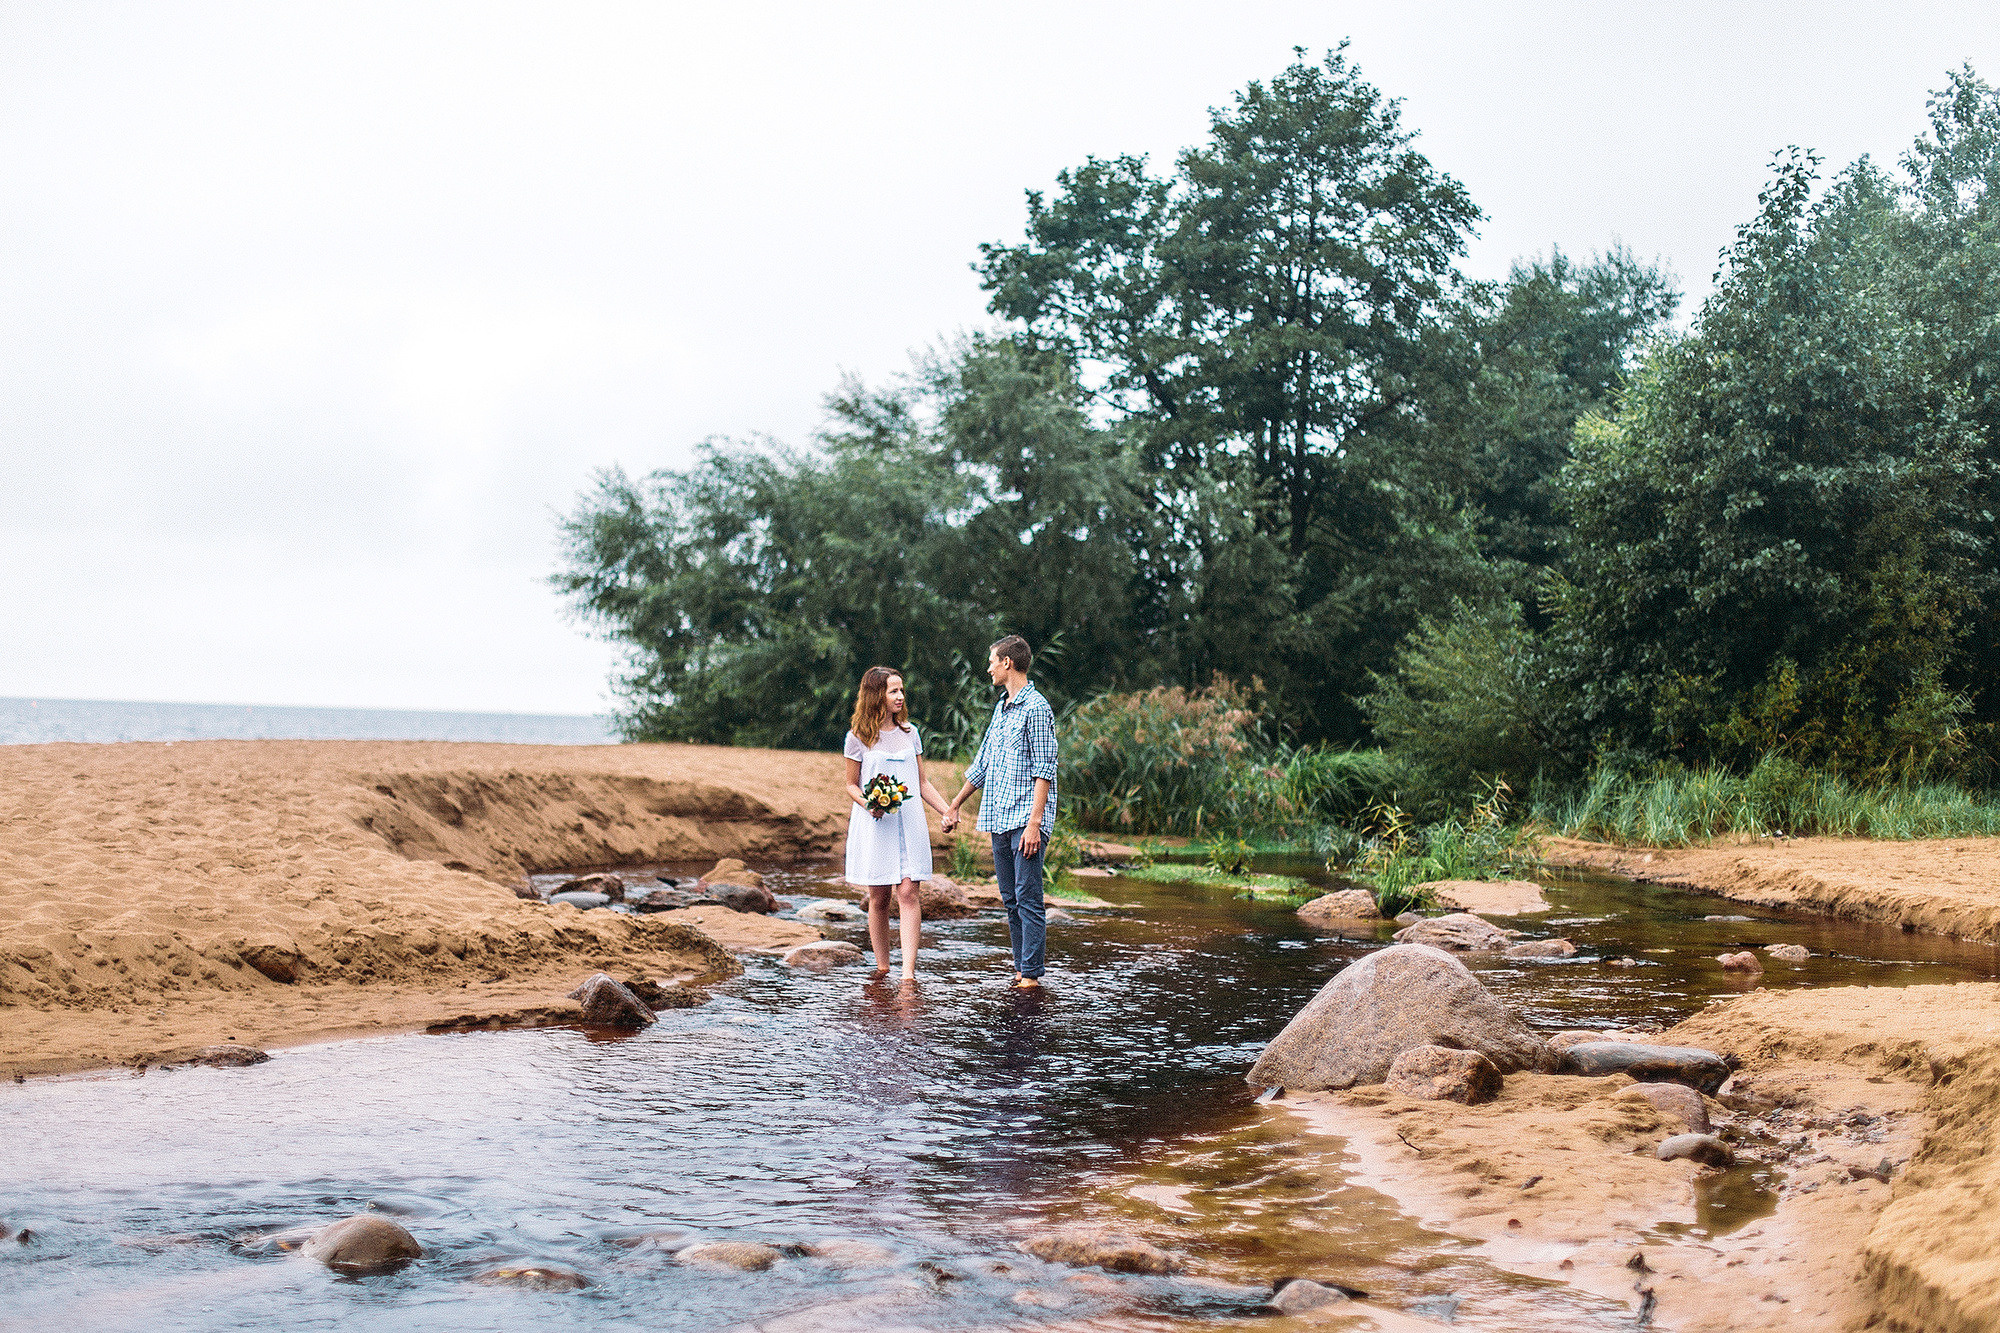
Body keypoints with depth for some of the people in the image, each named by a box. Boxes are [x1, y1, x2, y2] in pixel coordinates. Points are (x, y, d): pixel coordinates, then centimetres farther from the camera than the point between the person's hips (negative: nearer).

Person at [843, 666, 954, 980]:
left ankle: (909, 970, -14)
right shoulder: (858, 738, 1)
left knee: (908, 893, -10)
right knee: (878, 898, 2)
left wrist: (947, 810, 6)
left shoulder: (910, 733, 12)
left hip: (909, 822, 2)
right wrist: (868, 803, -13)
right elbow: (851, 785, 7)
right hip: (874, 825, -2)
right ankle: (882, 967, 15)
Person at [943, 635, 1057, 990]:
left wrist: (1034, 823, -21)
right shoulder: (1001, 708, 18)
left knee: (1028, 899, -8)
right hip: (999, 819, 9)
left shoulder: (1036, 708, -9)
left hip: (1026, 820, -9)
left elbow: (1044, 771, -14)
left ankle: (1031, 974, -6)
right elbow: (982, 765, 26)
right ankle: (1021, 968, 15)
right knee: (1010, 899, 10)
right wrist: (954, 806, 29)